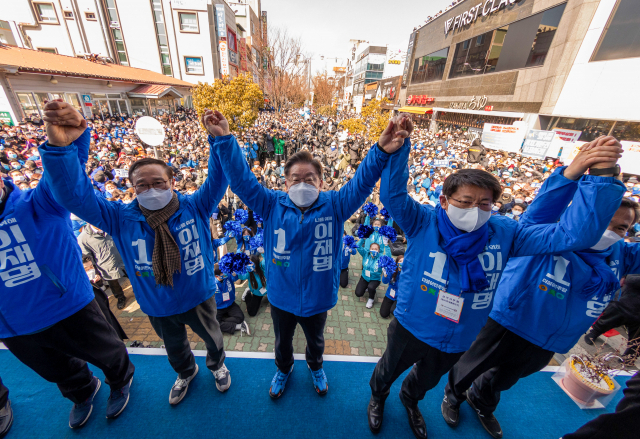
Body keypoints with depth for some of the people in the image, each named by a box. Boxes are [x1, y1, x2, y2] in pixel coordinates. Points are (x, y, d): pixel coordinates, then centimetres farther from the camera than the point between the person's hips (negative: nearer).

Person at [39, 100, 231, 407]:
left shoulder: (194, 208, -20)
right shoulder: (121, 219, -16)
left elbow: (218, 179, -30)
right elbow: (74, 195, -24)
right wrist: (60, 148, -41)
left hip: (199, 298, -2)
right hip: (157, 307, 2)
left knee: (212, 336, 28)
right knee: (174, 347, 32)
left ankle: (216, 364, 63)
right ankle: (186, 373, 67)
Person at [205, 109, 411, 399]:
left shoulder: (334, 206, -17)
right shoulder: (272, 205, -15)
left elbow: (362, 182, -27)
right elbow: (242, 180, -18)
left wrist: (382, 152, -43)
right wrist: (224, 140, -28)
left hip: (318, 298, 0)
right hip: (281, 297, 1)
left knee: (316, 340, 32)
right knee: (282, 341, 31)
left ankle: (315, 367, 67)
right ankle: (283, 369, 65)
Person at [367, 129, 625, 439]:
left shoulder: (504, 233, -16)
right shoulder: (423, 223, -25)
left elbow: (574, 234, -18)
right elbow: (392, 193, -35)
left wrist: (600, 179, -27)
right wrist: (397, 147, -44)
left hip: (461, 340, 4)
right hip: (411, 328, -3)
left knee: (428, 379, 36)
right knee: (389, 370, 28)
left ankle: (410, 400, 71)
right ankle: (378, 396, 64)